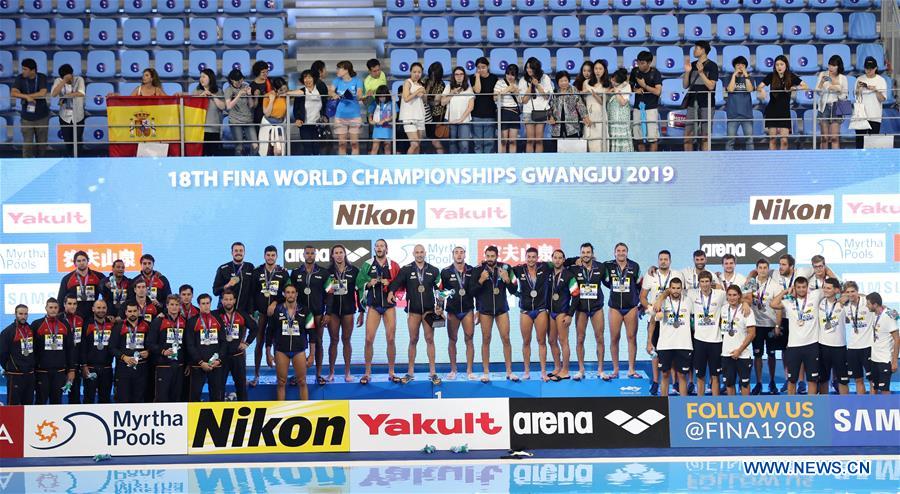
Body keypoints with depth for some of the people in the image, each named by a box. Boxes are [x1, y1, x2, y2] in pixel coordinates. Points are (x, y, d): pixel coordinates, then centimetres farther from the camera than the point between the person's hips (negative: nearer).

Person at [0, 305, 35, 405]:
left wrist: (32, 365, 12)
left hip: (30, 374, 6)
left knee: (29, 403, 11)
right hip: (15, 375, -6)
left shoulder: (31, 330, 8)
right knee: (13, 404, -6)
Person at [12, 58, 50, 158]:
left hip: (42, 116, 0)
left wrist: (24, 95, -17)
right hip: (27, 118, 0)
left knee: (42, 143, 12)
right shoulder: (20, 78, -5)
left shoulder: (42, 78, -9)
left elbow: (43, 93, -22)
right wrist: (26, 97, -28)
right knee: (27, 144, -2)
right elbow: (13, 93, -15)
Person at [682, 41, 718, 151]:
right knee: (687, 135, 0)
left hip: (706, 105, -4)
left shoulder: (712, 66, -3)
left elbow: (711, 86, -12)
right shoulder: (693, 65, 12)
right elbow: (685, 86, 12)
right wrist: (687, 72, -4)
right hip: (692, 104, 5)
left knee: (705, 136, -1)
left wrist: (701, 72, -20)